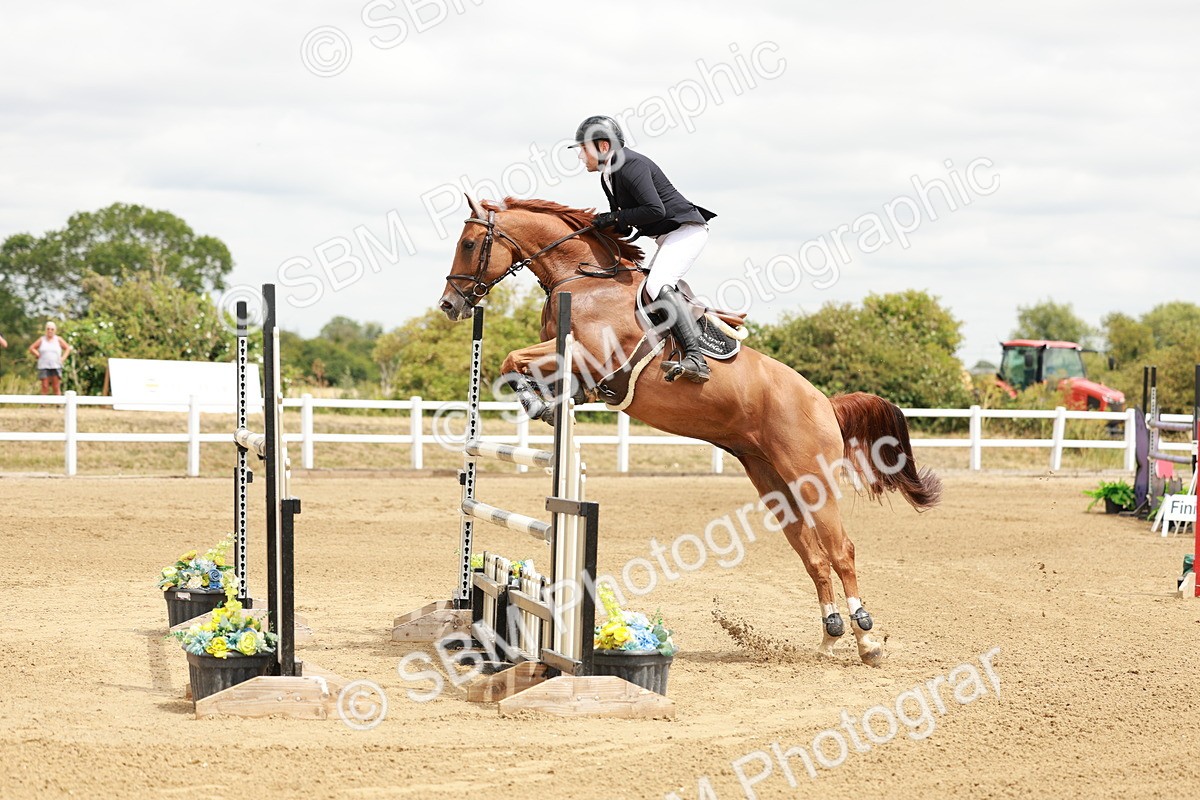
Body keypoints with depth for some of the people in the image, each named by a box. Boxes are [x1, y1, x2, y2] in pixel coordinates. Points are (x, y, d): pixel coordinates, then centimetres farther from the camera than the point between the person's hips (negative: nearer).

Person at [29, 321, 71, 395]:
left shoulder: (58, 339, 5)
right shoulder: (42, 340, 6)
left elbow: (68, 348, 12)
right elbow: (31, 348, 12)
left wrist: (63, 358, 0)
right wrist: (39, 355, 0)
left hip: (56, 367, 0)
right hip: (44, 366, 0)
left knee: (56, 388, -3)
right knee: (45, 387, -5)